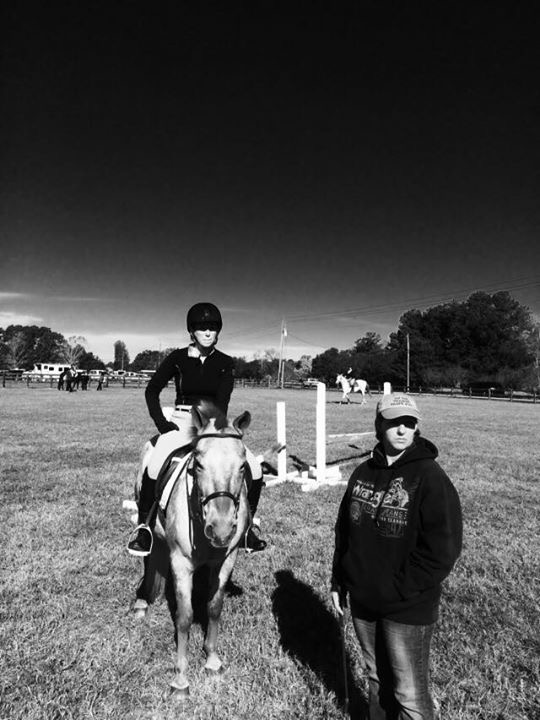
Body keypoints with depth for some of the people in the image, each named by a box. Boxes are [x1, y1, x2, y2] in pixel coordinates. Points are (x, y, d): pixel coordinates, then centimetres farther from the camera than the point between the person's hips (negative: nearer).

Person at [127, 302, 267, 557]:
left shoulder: (224, 362, 3)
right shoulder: (178, 358, 1)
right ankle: (143, 526, -4)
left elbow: (222, 401, -5)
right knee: (154, 466, -29)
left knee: (254, 469, -13)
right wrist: (161, 422, -8)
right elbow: (152, 390, 3)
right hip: (181, 422, -1)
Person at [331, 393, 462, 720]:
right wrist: (339, 581, 8)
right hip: (363, 602, 5)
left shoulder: (431, 478, -16)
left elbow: (442, 550, -19)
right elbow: (345, 530, 9)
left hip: (408, 610, -5)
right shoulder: (364, 473, 0)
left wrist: (398, 589, -17)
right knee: (377, 679, 24)